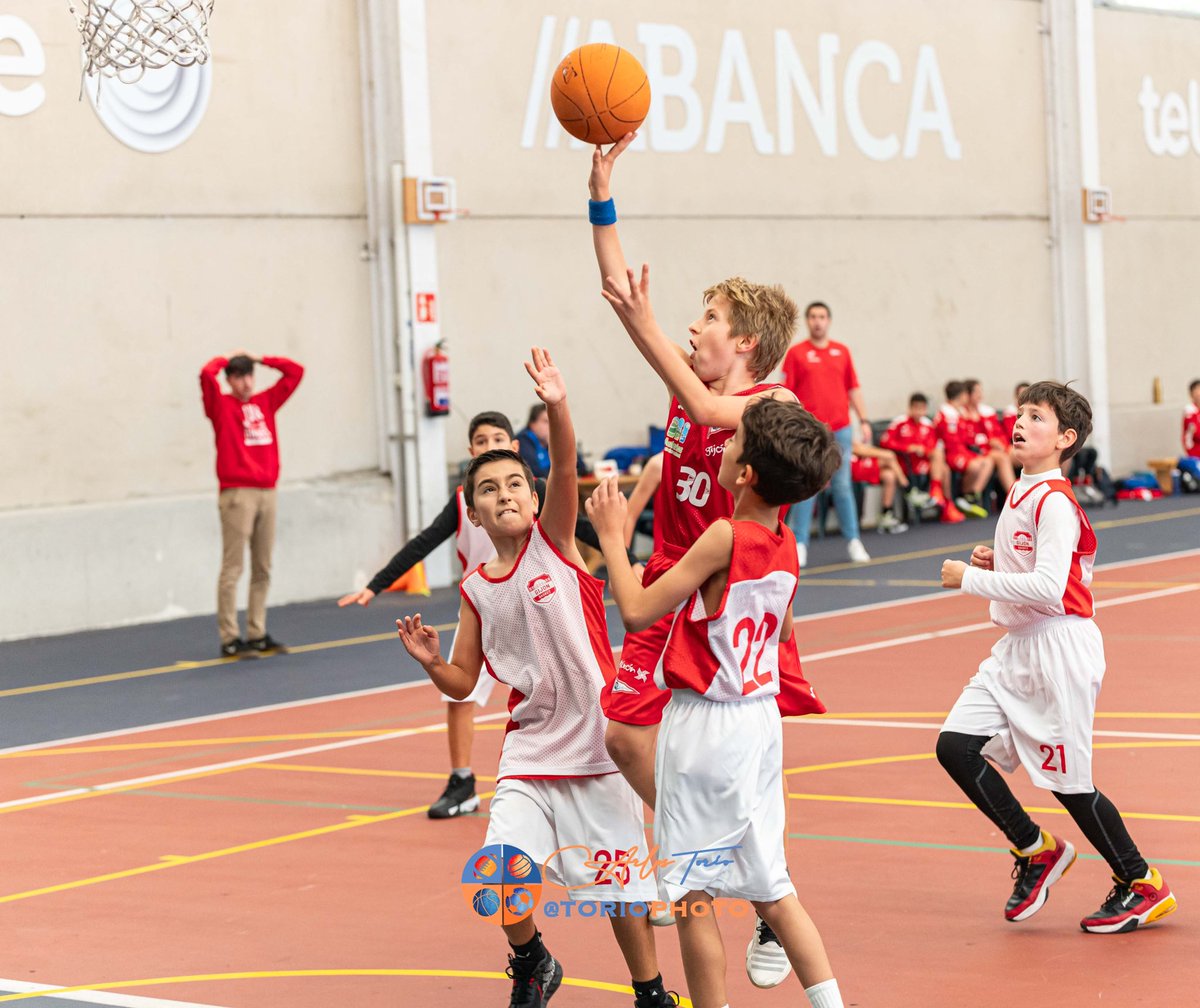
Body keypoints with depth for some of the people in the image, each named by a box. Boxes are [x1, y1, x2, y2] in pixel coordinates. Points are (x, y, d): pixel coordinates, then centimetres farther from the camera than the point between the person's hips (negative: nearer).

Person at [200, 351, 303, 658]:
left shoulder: (265, 402, 16)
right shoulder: (221, 405, 2)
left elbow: (295, 372, 19)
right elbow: (206, 374, -15)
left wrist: (258, 358, 15)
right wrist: (226, 358, 4)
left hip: (266, 492, 6)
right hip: (237, 494, -6)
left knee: (262, 569, 7)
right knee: (232, 568, -6)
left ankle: (257, 635, 12)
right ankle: (230, 640, -6)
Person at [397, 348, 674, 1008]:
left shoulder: (554, 542, -5)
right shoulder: (476, 590, 4)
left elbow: (564, 469, -24)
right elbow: (463, 683, 10)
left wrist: (557, 407, -40)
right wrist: (431, 662, -11)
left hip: (596, 744, -3)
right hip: (529, 749, 3)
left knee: (619, 885, 4)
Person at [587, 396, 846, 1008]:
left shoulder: (726, 537, -19)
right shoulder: (785, 545, 4)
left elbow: (637, 612, -17)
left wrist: (611, 534, -5)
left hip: (706, 725, -8)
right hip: (760, 721, 8)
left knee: (693, 895, 2)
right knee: (769, 888, 16)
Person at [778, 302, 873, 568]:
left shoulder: (842, 352, 11)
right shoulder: (796, 353, 2)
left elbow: (853, 388, 14)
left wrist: (864, 420, 6)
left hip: (840, 429, 3)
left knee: (842, 486, 6)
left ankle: (853, 541, 11)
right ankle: (799, 544, 2)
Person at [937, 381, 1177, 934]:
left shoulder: (1054, 502, -16)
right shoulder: (1021, 494, 12)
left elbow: (1048, 588, -26)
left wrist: (970, 578, -20)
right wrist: (995, 563, 8)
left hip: (1059, 645, -9)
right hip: (1017, 647, 9)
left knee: (1068, 780, -1)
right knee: (956, 745, -1)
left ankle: (1142, 885, 18)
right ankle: (1037, 851, 16)